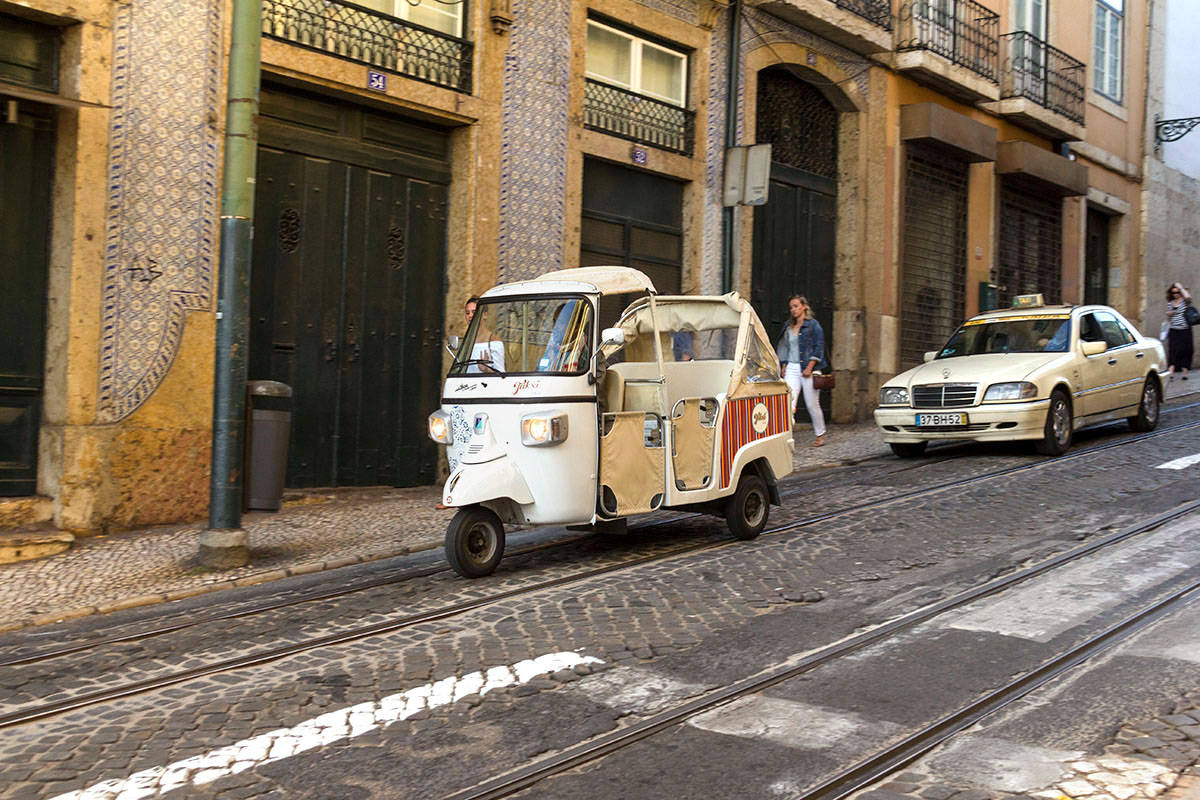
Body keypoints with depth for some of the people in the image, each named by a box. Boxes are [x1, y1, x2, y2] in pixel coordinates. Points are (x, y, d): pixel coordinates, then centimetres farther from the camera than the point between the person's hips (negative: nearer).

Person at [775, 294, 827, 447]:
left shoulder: (813, 325, -3)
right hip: (791, 369, 4)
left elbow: (818, 348, -8)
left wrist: (809, 368, -15)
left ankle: (820, 435, 22)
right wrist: (784, 367, 11)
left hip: (807, 368, -4)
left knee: (812, 404, 4)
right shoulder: (788, 326, 14)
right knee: (788, 403, -10)